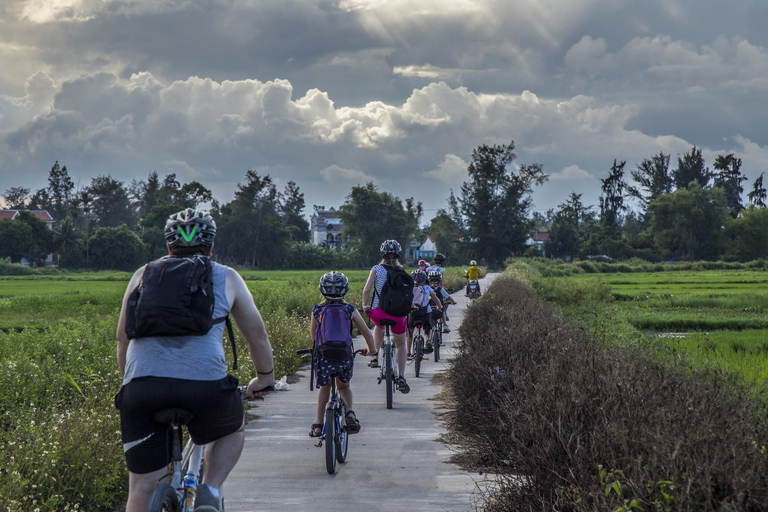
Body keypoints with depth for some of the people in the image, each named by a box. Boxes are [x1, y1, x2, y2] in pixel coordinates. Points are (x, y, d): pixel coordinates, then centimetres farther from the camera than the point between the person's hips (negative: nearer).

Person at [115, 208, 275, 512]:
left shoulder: (144, 275, 24)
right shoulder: (227, 278, 19)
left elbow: (123, 337, 29)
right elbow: (256, 333, 25)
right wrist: (265, 378, 41)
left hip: (142, 385, 1)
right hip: (204, 383, -1)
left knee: (142, 487, 8)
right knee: (233, 431, 30)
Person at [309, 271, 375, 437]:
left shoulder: (317, 310, 4)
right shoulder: (350, 310, 2)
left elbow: (312, 332, 20)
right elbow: (366, 332, 7)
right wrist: (371, 350, 24)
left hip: (323, 355, 0)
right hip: (344, 356, 0)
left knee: (324, 388, 23)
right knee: (344, 386, 24)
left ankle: (318, 425, 22)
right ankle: (350, 412, -1)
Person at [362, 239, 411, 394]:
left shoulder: (376, 269, 0)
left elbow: (366, 290, -8)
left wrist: (365, 306, 6)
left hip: (378, 312, 0)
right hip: (398, 314, 0)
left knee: (379, 326, 38)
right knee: (400, 344, 20)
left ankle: (375, 355, 20)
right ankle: (401, 378, 7)